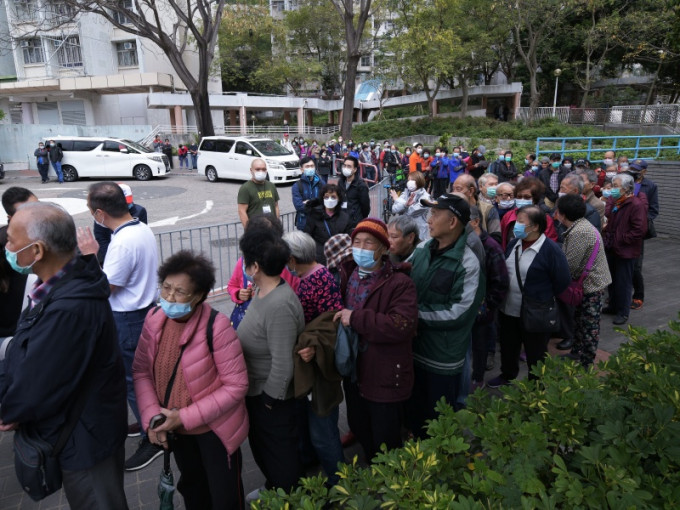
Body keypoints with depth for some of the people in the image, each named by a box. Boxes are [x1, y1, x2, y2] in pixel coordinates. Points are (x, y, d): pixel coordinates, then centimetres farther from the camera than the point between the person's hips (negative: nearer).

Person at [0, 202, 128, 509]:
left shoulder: (69, 309, -36)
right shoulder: (68, 282, -4)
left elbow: (36, 386, -26)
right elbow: (28, 356, 5)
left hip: (83, 441, -9)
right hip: (80, 428, 9)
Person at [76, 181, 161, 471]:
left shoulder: (122, 243, -27)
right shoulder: (142, 228, 2)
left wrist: (91, 256, -12)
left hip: (128, 319, -10)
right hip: (147, 308, 10)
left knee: (132, 380, 4)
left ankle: (153, 438, 17)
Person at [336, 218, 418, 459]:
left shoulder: (400, 284, -19)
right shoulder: (346, 275, 2)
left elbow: (402, 325, -32)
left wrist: (356, 319, -29)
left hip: (385, 378, -7)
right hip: (353, 372, 7)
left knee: (385, 441, 10)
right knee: (358, 428, 26)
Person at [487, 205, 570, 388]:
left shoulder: (550, 249, -19)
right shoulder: (514, 243, 3)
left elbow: (562, 284, -13)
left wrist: (544, 301, -2)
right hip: (507, 311, 7)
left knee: (535, 355, 13)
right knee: (508, 347, 24)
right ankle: (507, 375, 47)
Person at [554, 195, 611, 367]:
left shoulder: (579, 233, -26)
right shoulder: (581, 226, 7)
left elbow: (570, 265, -25)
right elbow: (571, 260, 10)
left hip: (591, 286, -10)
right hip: (586, 283, 10)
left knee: (588, 326, 4)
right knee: (579, 322, 22)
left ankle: (585, 363, 17)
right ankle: (576, 354, 37)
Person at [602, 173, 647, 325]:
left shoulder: (636, 204, -18)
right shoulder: (612, 201, 5)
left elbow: (639, 230, -21)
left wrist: (621, 240, -18)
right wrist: (607, 237, 5)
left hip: (625, 251, -8)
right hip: (611, 249, 8)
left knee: (623, 283, 4)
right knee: (612, 280, 19)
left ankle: (623, 312, 17)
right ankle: (613, 306, 35)